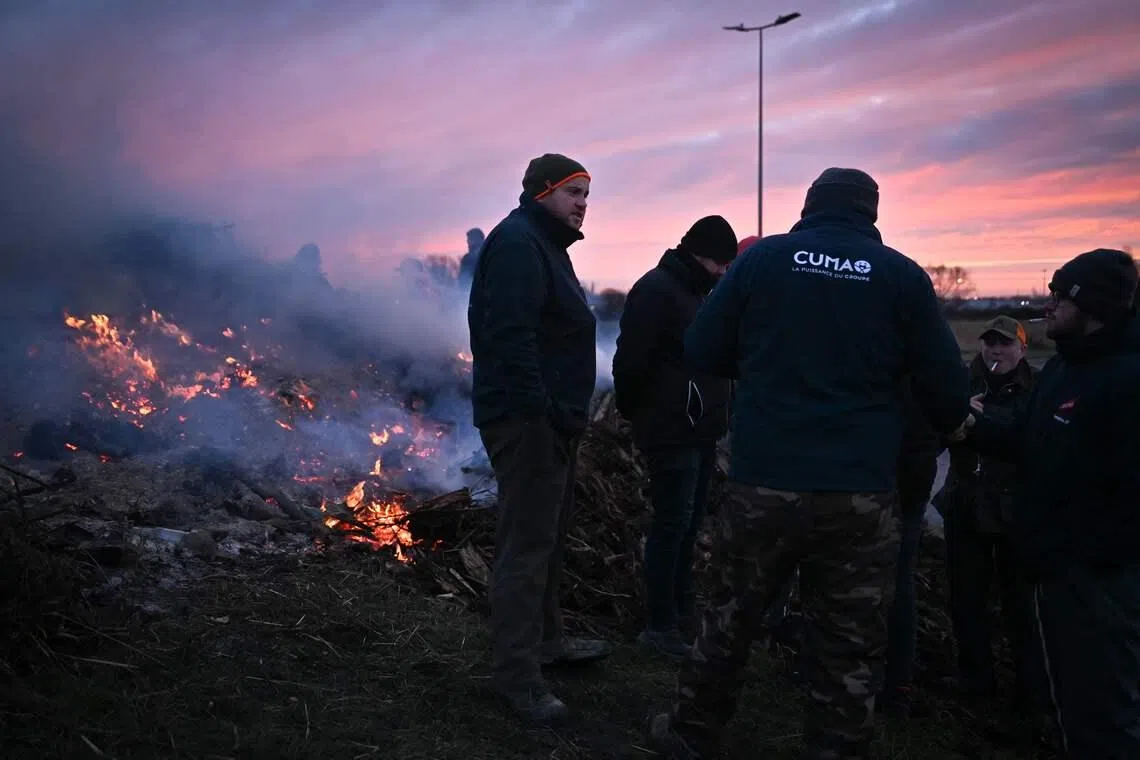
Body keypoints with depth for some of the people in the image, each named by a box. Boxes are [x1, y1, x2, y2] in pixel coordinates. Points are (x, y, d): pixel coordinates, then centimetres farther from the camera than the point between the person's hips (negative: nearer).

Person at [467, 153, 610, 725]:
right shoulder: (517, 243, -14)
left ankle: (545, 639, 33)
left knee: (549, 535, 19)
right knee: (526, 543, -7)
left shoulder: (546, 245, 21)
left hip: (551, 418, 11)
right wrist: (538, 411, -27)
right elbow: (509, 335, -26)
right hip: (528, 419, -11)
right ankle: (516, 672, 1)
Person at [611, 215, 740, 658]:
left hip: (702, 430, 9)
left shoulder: (699, 292, 16)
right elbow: (630, 360, -19)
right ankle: (659, 625, 4)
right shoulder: (656, 290, -14)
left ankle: (681, 608, 27)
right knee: (672, 524, -5)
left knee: (689, 522, 15)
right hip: (672, 433, -9)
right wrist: (636, 412, -8)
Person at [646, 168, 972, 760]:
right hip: (859, 494, 0)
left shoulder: (762, 258, 1)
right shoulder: (902, 275, 1)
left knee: (730, 618, 18)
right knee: (849, 649, 11)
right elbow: (947, 390, 3)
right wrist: (947, 425, 25)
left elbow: (701, 352, 4)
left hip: (763, 482, 1)